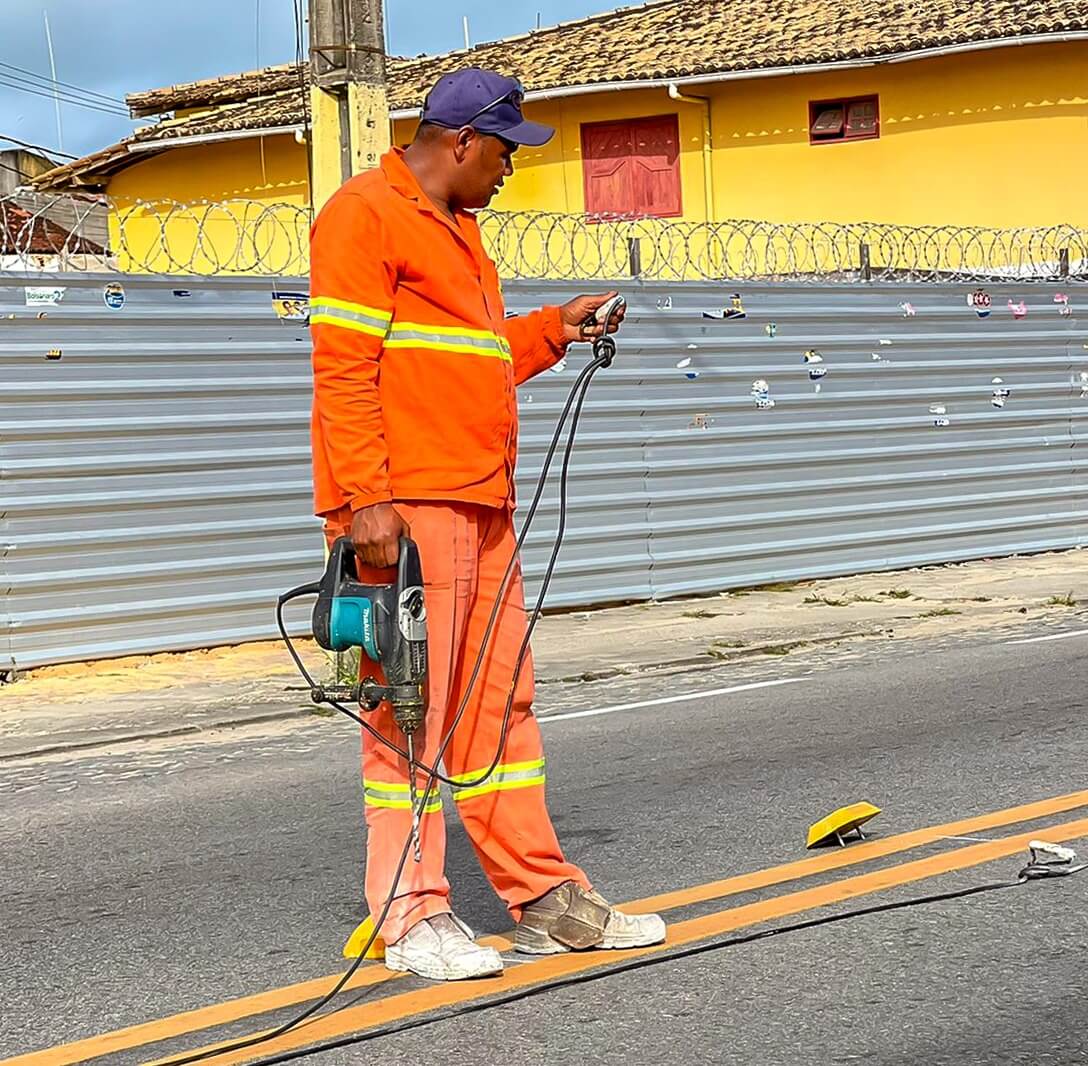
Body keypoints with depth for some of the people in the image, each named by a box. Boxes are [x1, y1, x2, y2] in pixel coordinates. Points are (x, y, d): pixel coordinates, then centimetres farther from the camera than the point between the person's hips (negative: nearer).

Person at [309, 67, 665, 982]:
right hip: (406, 509, -10)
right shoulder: (366, 214, -7)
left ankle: (546, 899, 18)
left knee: (500, 705, 11)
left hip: (481, 505, 10)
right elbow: (345, 367, -14)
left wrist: (554, 330, 20)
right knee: (412, 709, -6)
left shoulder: (455, 230, 24)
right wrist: (365, 499, -20)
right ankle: (414, 919, 0)